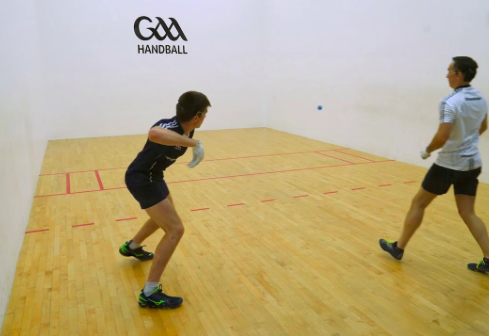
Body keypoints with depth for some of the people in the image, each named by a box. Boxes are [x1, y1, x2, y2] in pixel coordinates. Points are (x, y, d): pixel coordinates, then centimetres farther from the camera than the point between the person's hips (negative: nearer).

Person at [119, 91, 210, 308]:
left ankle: (132, 247, 56)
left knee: (164, 216, 31)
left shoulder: (186, 130, -5)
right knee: (175, 229, -14)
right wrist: (192, 143, -52)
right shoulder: (169, 127, -33)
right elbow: (154, 134, -59)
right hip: (141, 178, -10)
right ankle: (149, 294, -8)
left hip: (152, 176, 10)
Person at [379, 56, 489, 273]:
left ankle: (398, 248, 17)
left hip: (449, 164, -7)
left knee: (418, 204, 7)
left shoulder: (451, 102, -21)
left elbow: (442, 137, -26)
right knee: (468, 213, 14)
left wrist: (427, 150, -8)